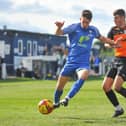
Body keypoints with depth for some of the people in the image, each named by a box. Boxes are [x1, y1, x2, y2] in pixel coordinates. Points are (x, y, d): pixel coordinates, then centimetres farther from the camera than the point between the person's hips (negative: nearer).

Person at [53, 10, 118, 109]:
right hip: (71, 61, 0)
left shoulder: (93, 30, 3)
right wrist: (59, 27, -40)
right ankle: (56, 103, 36)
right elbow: (58, 33, -19)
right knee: (59, 86, 6)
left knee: (83, 76, -34)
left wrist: (115, 43, 15)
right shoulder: (74, 27, -8)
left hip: (84, 63, 1)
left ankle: (67, 99, -34)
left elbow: (102, 38, 24)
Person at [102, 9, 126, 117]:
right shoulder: (114, 30, 9)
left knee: (117, 87, -20)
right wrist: (112, 45, -22)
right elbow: (106, 44, -1)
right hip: (116, 60, 6)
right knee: (105, 86, 1)